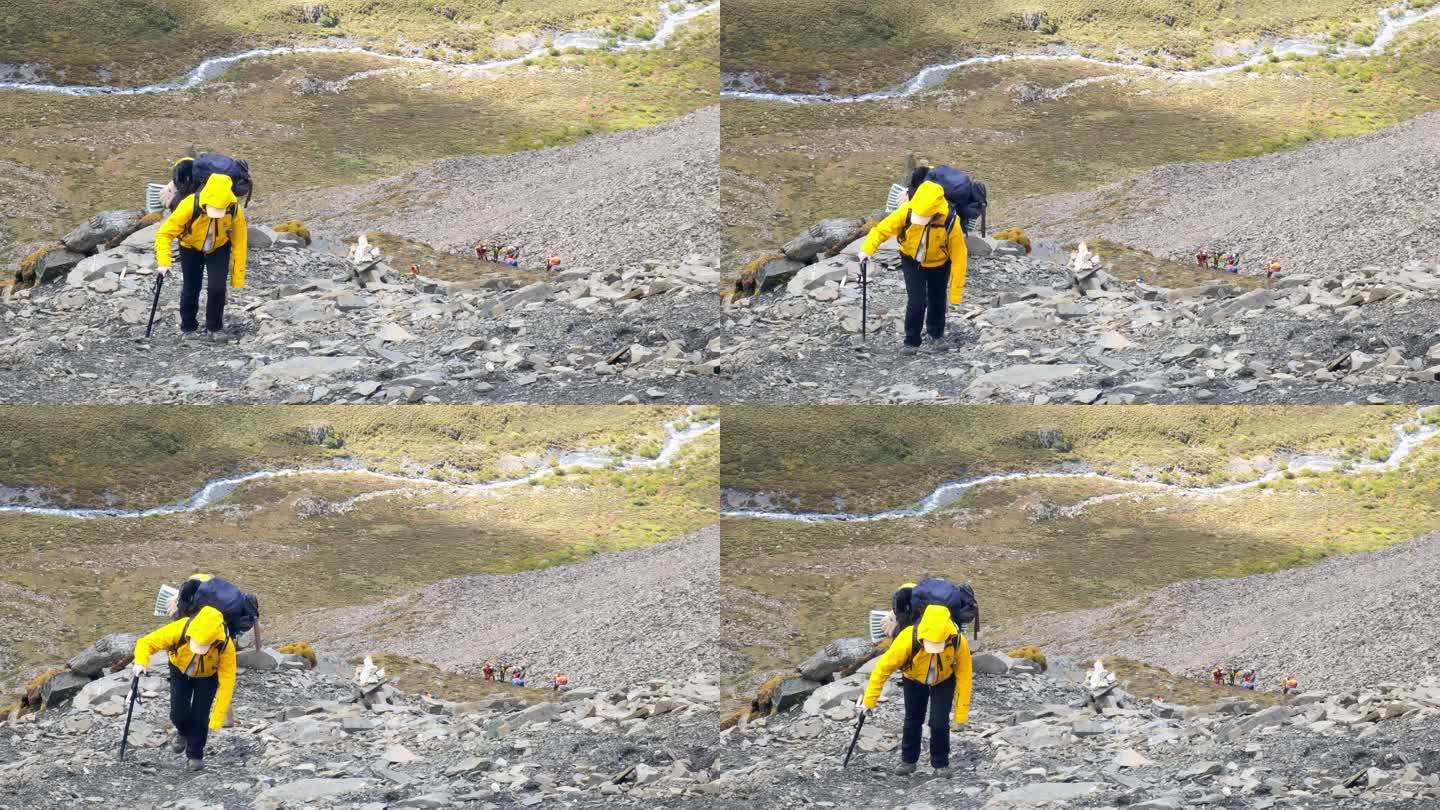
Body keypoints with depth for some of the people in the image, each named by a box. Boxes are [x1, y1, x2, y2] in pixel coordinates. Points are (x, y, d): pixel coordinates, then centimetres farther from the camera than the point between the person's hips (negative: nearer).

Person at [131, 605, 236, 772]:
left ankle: (195, 755, 14)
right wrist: (141, 662, -50)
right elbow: (147, 642, -28)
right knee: (178, 714, -6)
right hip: (180, 671, 1)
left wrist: (217, 720, -34)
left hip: (207, 676, -1)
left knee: (199, 716, -10)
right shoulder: (179, 630, -39)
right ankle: (184, 733, 30)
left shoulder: (225, 646, -39)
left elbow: (226, 683, -33)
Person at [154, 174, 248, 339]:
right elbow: (164, 233, -32)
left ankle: (214, 328, 11)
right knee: (190, 288, 3)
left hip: (219, 249, 0)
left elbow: (239, 244, -18)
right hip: (191, 249, 0)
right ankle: (188, 328, 26)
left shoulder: (235, 211, -31)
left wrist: (238, 277, -14)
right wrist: (164, 263, -43)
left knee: (217, 287, -11)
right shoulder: (190, 206, -37)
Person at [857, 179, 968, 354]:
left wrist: (956, 287, -21)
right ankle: (911, 342, 3)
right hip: (912, 261, 0)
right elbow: (882, 229, -23)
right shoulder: (906, 212, -32)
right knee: (917, 300, -12)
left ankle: (937, 333, 42)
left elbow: (958, 256, -24)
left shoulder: (950, 222, -33)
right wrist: (867, 250, -40)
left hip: (938, 263, 0)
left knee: (937, 300, 14)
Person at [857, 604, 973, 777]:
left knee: (939, 723, -8)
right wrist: (869, 701, -24)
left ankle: (941, 763, 12)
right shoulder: (908, 639, -40)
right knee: (912, 721, 9)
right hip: (914, 680, 0)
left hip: (944, 681, 0)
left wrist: (962, 712, -17)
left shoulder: (958, 642, -36)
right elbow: (883, 668, -29)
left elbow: (964, 676, -22)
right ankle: (908, 760, 31)